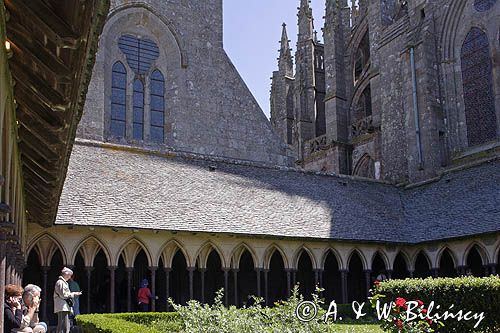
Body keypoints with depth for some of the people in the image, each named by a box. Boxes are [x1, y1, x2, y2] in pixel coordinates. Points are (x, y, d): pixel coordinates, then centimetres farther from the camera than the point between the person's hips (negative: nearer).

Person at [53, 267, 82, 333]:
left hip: (65, 307, 11)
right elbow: (63, 294, -16)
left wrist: (73, 294, 16)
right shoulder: (60, 282, -9)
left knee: (67, 327, 11)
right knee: (64, 327, -13)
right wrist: (73, 294, -7)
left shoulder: (63, 282, 23)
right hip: (62, 307, -11)